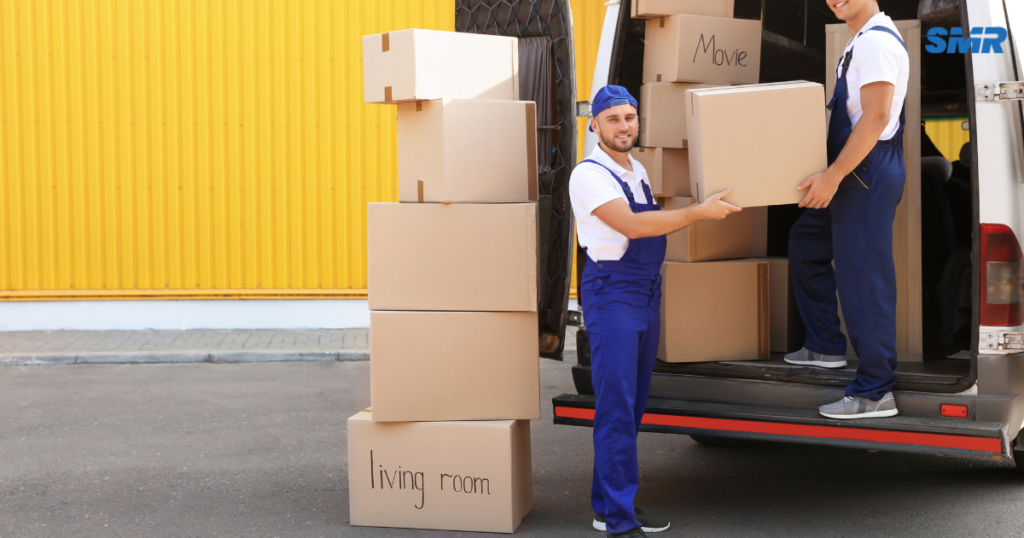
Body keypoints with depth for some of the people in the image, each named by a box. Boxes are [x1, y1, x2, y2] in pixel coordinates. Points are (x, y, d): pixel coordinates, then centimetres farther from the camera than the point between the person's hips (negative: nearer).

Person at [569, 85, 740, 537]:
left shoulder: (639, 171, 15)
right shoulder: (590, 174, -12)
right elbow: (630, 225, -24)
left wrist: (702, 208, 18)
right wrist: (698, 212, -22)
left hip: (648, 290, 9)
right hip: (611, 291, -9)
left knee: (633, 404, 11)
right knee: (616, 407, -10)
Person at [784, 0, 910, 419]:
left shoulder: (876, 41, -17)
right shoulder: (861, 41, 16)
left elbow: (876, 116, -24)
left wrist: (833, 176, -23)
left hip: (868, 178, -11)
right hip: (853, 177, 11)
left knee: (863, 280, -7)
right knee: (806, 243, 24)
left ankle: (875, 393, -1)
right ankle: (826, 347, 31)